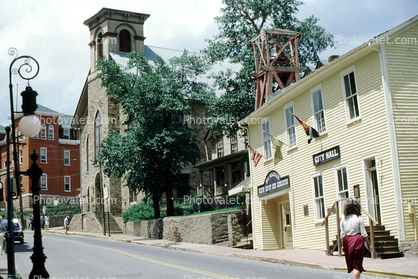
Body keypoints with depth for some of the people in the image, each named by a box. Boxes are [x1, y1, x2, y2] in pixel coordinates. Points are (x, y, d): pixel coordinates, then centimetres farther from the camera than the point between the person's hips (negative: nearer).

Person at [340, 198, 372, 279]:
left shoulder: (344, 219, 4)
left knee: (351, 262, 16)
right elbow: (364, 234, -5)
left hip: (347, 240, 4)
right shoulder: (359, 218, -6)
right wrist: (369, 244, 4)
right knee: (357, 264, -1)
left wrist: (343, 245, 16)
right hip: (357, 239, -4)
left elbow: (342, 234, 7)